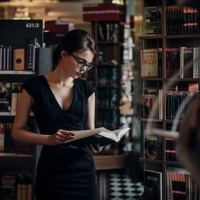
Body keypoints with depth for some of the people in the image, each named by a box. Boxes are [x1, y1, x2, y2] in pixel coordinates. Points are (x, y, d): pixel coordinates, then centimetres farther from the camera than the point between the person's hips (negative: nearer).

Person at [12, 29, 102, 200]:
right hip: (51, 171, -3)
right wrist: (49, 139, -19)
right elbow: (17, 131, -2)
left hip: (84, 169, 3)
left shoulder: (87, 89, 6)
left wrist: (93, 143, -13)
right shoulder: (34, 86, -4)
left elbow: (90, 130, 10)